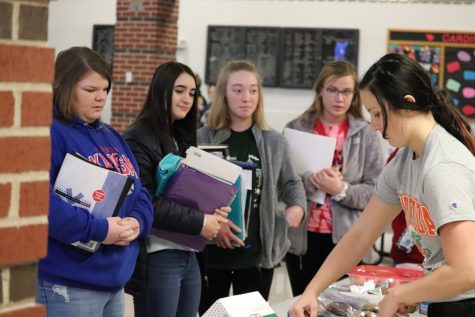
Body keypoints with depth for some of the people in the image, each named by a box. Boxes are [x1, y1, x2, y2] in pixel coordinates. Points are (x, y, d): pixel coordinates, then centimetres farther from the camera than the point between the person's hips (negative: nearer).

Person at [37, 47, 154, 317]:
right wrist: (99, 230, -25)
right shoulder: (49, 134, -13)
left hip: (115, 278, 9)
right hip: (68, 284, -9)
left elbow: (139, 191, 16)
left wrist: (137, 221, -7)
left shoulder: (112, 136, 16)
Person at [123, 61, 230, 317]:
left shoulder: (183, 137, 15)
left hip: (189, 255, 8)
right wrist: (199, 222, -18)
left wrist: (212, 211, -3)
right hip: (157, 258, -8)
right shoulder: (139, 139, -11)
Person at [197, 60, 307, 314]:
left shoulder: (274, 142, 5)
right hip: (211, 251, -2)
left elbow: (291, 183, 16)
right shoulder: (203, 138, -3)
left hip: (258, 252, 2)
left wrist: (297, 207, -4)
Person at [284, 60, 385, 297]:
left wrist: (341, 190, -19)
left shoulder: (366, 135, 2)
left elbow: (377, 191, -4)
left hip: (346, 239, -1)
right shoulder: (295, 129, 4)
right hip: (301, 236, 1)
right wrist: (310, 181, -19)